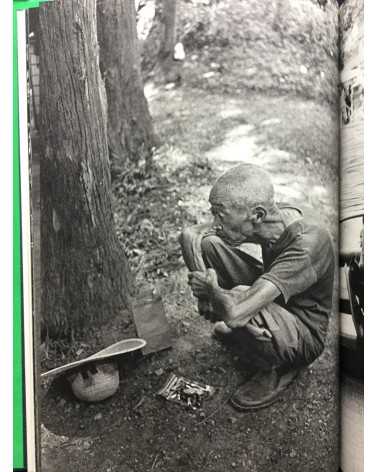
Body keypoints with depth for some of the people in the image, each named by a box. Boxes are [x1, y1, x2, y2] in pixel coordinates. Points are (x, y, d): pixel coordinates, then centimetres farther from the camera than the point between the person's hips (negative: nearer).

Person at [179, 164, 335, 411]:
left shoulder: (306, 246, -38)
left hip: (305, 334, -6)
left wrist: (212, 288, -23)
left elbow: (235, 313, -47)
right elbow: (191, 233, -7)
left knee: (239, 311, -42)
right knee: (195, 239, -9)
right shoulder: (272, 215, -17)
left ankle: (275, 369, -6)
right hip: (270, 295, 6)